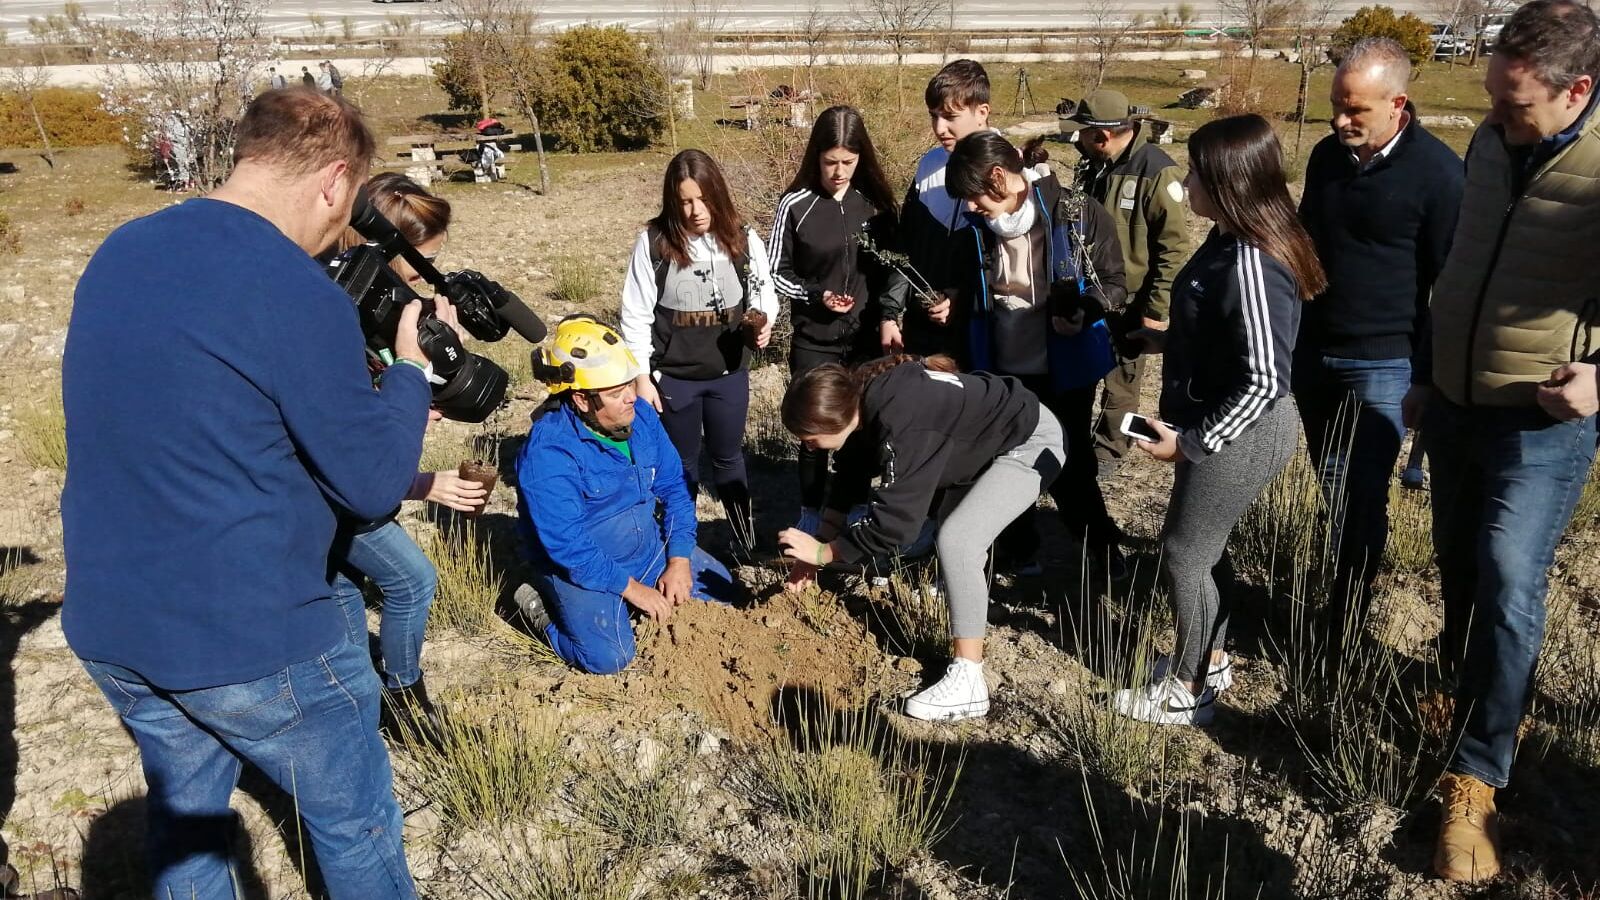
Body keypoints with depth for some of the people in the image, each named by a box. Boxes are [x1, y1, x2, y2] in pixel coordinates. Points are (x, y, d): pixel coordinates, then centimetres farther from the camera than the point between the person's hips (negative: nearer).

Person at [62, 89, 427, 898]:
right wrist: (411, 367, 0)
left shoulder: (119, 252, 4)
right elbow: (374, 484, -14)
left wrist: (367, 383, 13)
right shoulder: (298, 295, -21)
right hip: (249, 641, -7)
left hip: (108, 628, 8)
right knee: (355, 826, 15)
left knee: (184, 823, 26)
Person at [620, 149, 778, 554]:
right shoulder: (653, 242, -12)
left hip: (729, 373, 2)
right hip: (674, 376, -1)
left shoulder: (743, 239, -6)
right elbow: (636, 315, -7)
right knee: (682, 463, 15)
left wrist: (763, 324, -19)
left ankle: (747, 542, 36)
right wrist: (642, 379, -8)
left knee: (728, 457, 19)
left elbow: (764, 294, 4)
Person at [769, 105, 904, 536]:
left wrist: (891, 315, -3)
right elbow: (778, 274, -1)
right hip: (814, 341, -2)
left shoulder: (875, 201, 0)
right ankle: (810, 516, 24)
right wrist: (817, 296, -16)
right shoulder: (796, 206, -8)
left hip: (867, 337, 2)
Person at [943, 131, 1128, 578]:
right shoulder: (977, 228, -1)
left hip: (1063, 367, -4)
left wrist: (1084, 311, -27)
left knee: (1070, 464, 7)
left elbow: (1114, 282, -9)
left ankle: (1106, 557, 28)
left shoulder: (1079, 214, -15)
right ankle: (1020, 554, 34)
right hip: (1000, 367, 4)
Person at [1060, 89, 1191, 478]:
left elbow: (1174, 246, -19)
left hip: (1128, 301, -6)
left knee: (1120, 384, 11)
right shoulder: (1093, 164, 3)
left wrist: (1157, 308, -19)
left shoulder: (1155, 170, -19)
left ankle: (1106, 451, 28)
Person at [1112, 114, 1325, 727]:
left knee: (1184, 554, 6)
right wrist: (1169, 339, 13)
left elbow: (1265, 382, -27)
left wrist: (1191, 443, -22)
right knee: (1199, 550, 22)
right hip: (1221, 427, 9)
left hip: (1239, 437, -9)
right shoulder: (1230, 240, 1)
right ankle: (1209, 659, 41)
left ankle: (1189, 692, 24)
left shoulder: (1250, 264, -28)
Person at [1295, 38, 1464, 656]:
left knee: (1359, 502, -3)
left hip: (1382, 365, -5)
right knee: (1333, 491, 15)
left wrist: (1432, 373, -6)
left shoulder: (1437, 172, -13)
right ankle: (1343, 595, 30)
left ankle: (1341, 633, 6)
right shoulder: (1327, 155, 4)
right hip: (1313, 354, 6)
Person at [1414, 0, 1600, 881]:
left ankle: (1475, 780, 1)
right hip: (1456, 408, 6)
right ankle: (1464, 700, 38)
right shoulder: (1491, 142, 0)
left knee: (1508, 589, -10)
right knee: (1460, 574, 16)